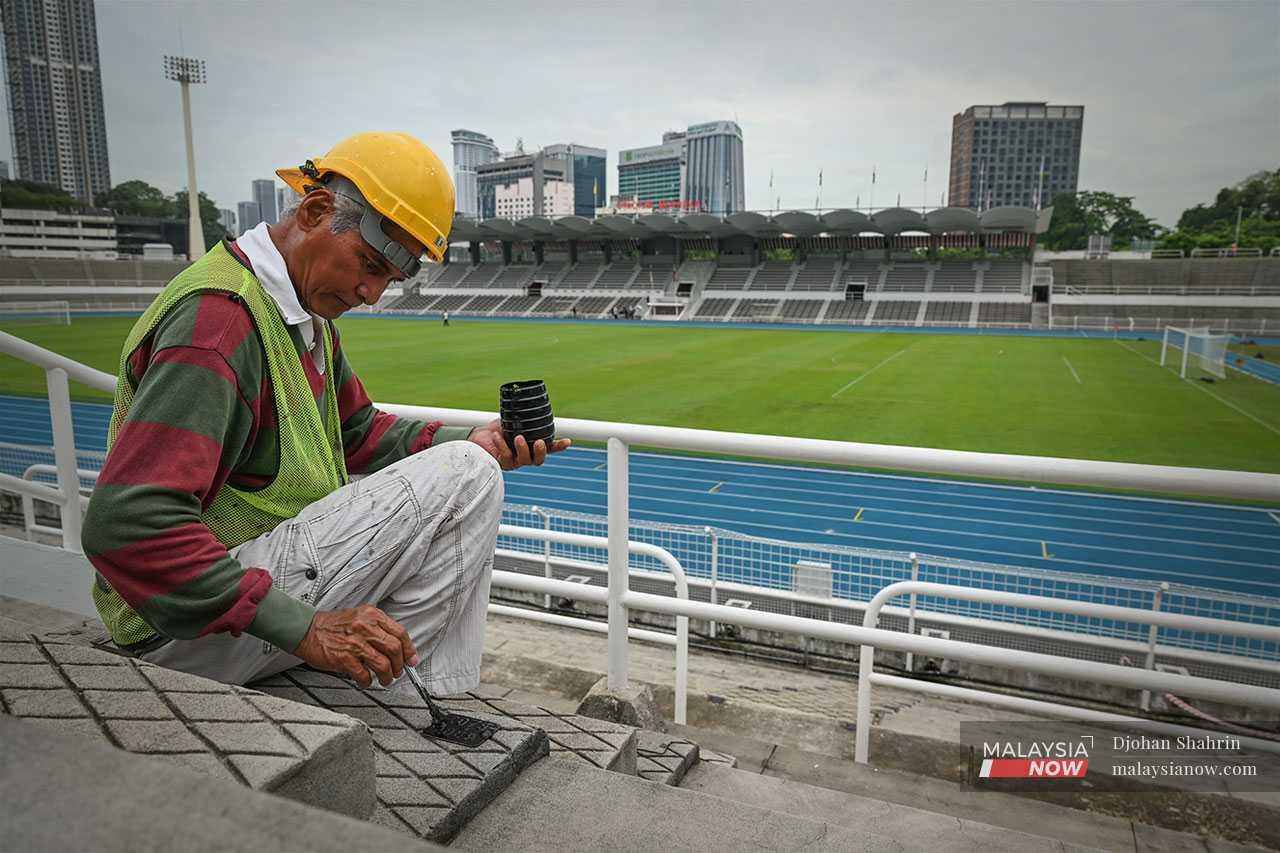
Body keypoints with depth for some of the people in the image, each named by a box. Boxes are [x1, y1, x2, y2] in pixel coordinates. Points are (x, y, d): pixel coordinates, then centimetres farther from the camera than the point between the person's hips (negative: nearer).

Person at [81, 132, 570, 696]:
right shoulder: (218, 315, -23)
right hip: (191, 628, -10)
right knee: (462, 481, -18)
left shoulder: (306, 314, 10)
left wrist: (470, 443, -2)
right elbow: (127, 525, -30)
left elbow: (357, 433, 15)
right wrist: (304, 628, -33)